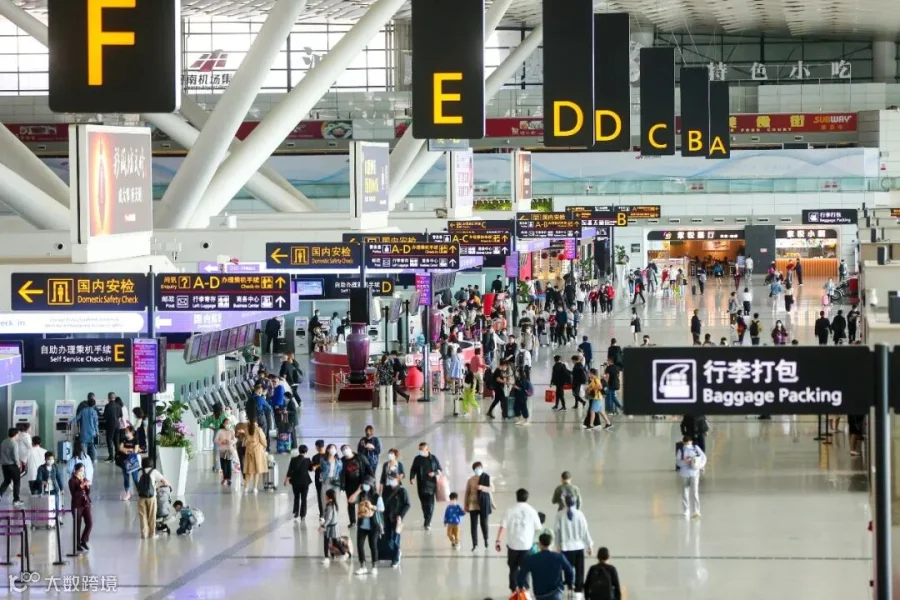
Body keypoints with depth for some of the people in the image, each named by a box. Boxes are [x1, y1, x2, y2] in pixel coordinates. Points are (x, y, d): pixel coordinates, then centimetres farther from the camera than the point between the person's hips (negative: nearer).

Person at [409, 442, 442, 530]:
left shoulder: (433, 458, 3)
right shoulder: (417, 459, 7)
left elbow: (440, 470, 8)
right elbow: (413, 470, 6)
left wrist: (434, 473, -13)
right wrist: (412, 477, -14)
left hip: (431, 484, -2)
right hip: (421, 484, 2)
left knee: (430, 503, -10)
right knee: (424, 502, 6)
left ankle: (427, 523, -11)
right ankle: (427, 521, 21)